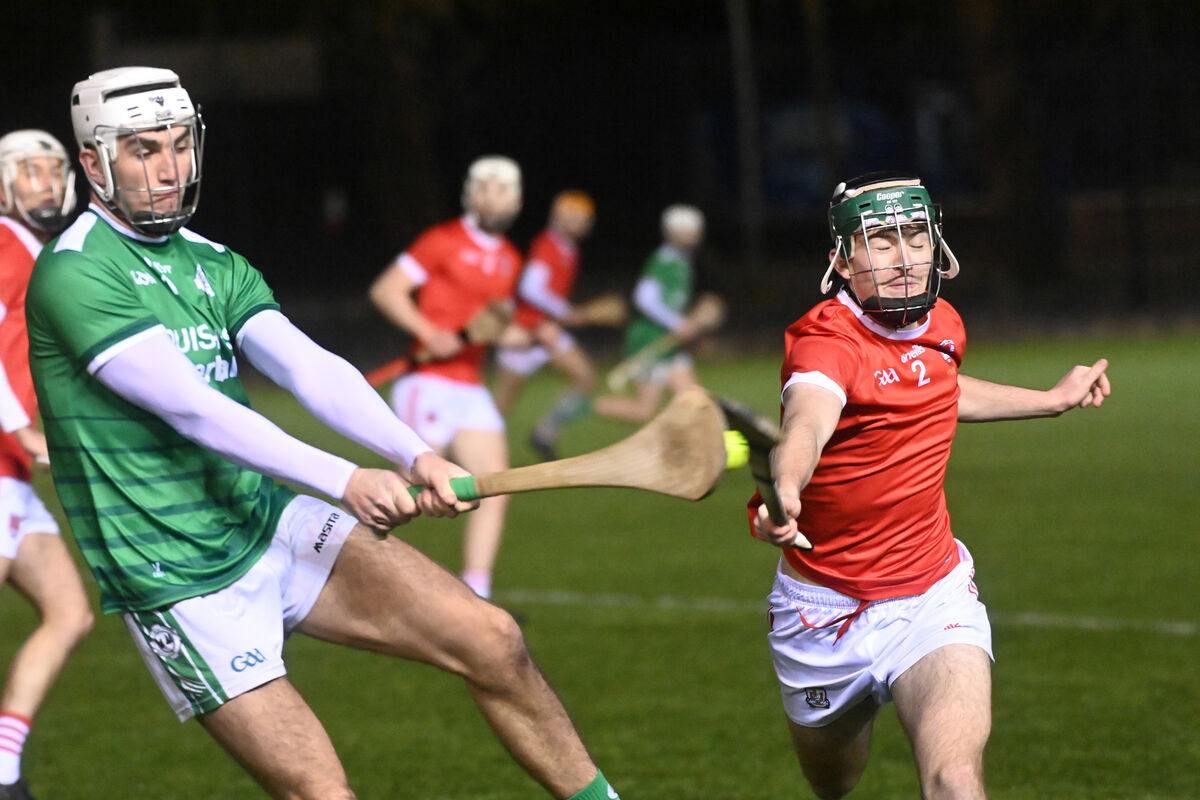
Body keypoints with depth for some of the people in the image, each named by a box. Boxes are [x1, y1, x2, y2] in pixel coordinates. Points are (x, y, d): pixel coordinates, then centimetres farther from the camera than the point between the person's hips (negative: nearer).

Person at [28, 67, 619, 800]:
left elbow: (312, 370, -4)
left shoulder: (215, 266, 10)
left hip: (272, 522, 7)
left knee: (492, 641, -3)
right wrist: (343, 480, -29)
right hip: (180, 585, -7)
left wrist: (415, 455, -22)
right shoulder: (73, 276, -14)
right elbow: (190, 408, -23)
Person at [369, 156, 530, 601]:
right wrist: (431, 334, -19)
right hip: (429, 384, -8)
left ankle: (475, 597, 4)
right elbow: (385, 290, -9)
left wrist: (531, 337, 6)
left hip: (471, 389, 8)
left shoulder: (509, 261, 16)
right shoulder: (444, 242, -6)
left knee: (495, 491, 0)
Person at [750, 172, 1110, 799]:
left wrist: (1055, 400, 34)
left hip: (930, 599, 3)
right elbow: (808, 421, -47)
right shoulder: (827, 341, -22)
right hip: (822, 608, -3)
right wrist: (784, 488, -69)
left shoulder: (943, 326, -1)